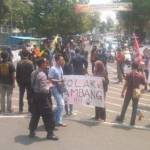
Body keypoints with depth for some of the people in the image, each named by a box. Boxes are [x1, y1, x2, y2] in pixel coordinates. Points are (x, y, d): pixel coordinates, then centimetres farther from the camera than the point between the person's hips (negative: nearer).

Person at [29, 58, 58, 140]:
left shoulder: (33, 73, 5)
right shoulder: (42, 75, -21)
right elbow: (43, 89, -24)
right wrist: (49, 85, -6)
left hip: (35, 95, 9)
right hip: (42, 96, -9)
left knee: (35, 114, 18)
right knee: (48, 114, 1)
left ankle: (32, 131, 26)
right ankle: (50, 133, 6)